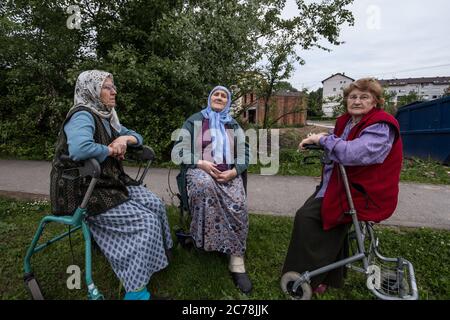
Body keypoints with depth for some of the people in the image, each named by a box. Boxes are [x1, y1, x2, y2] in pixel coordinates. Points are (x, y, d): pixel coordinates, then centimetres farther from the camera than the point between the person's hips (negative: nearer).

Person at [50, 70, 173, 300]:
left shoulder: (107, 117, 11)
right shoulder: (82, 116, -17)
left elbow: (137, 137, 18)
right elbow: (79, 149, -38)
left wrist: (125, 139, -5)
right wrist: (110, 150, -20)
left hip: (111, 182, 9)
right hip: (83, 191, -9)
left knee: (155, 204, -3)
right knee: (145, 220, -17)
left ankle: (154, 253, 15)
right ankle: (136, 290, -5)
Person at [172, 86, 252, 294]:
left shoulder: (234, 126, 21)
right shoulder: (195, 121, 14)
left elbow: (245, 154, 11)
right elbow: (179, 150, 3)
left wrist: (233, 171, -9)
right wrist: (201, 163, -14)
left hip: (229, 173, 2)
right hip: (200, 170, -2)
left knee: (238, 205, -29)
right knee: (205, 186, -40)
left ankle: (237, 262, -24)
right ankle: (205, 240, -26)